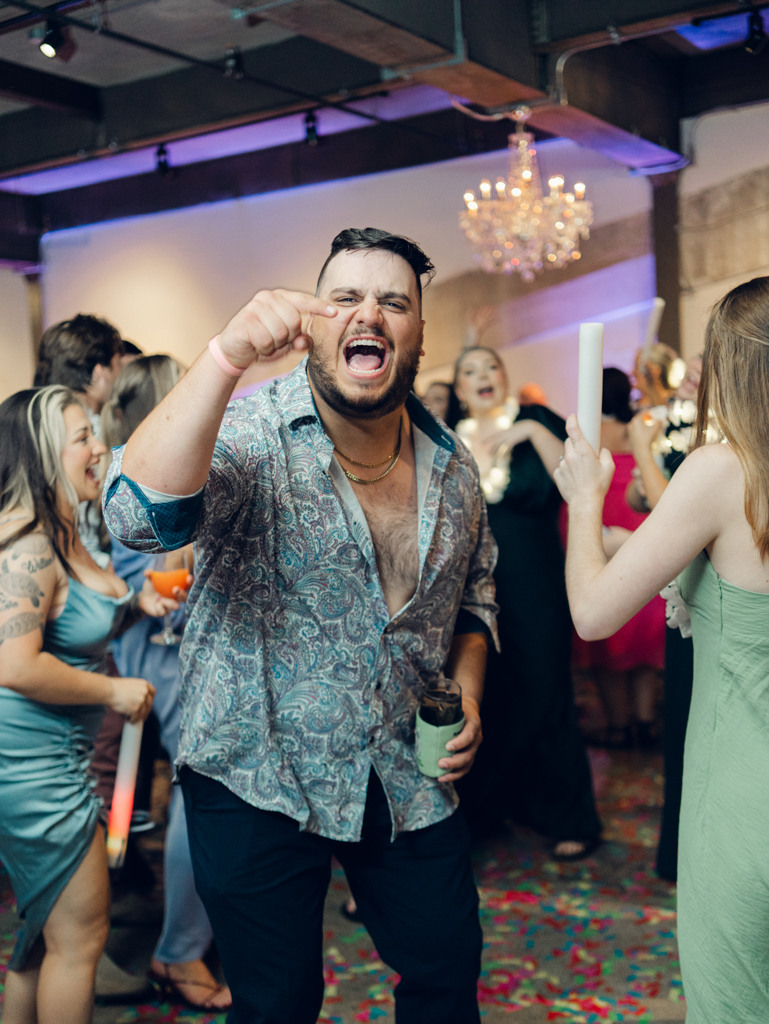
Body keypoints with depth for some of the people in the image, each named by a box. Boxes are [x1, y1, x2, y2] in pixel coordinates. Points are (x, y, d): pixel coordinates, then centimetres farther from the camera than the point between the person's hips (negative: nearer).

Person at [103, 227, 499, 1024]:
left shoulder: (453, 466, 1)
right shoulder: (251, 434, -16)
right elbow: (142, 517, -37)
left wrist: (467, 688, 0)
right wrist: (224, 358, -46)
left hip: (408, 779, 5)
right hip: (257, 779, -4)